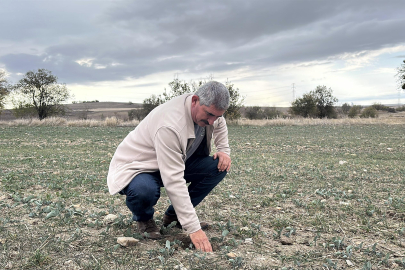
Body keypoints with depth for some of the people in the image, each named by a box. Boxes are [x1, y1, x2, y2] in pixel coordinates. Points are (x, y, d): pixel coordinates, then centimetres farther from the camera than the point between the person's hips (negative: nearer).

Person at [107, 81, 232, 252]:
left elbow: (220, 124, 17)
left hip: (174, 163, 7)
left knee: (219, 166, -12)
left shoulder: (207, 109, -11)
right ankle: (143, 218, -2)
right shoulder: (170, 126, -37)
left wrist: (224, 150, -2)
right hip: (135, 167, -7)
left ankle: (174, 215, 3)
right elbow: (174, 182, -39)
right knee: (144, 191, -42)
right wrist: (194, 229, -38)